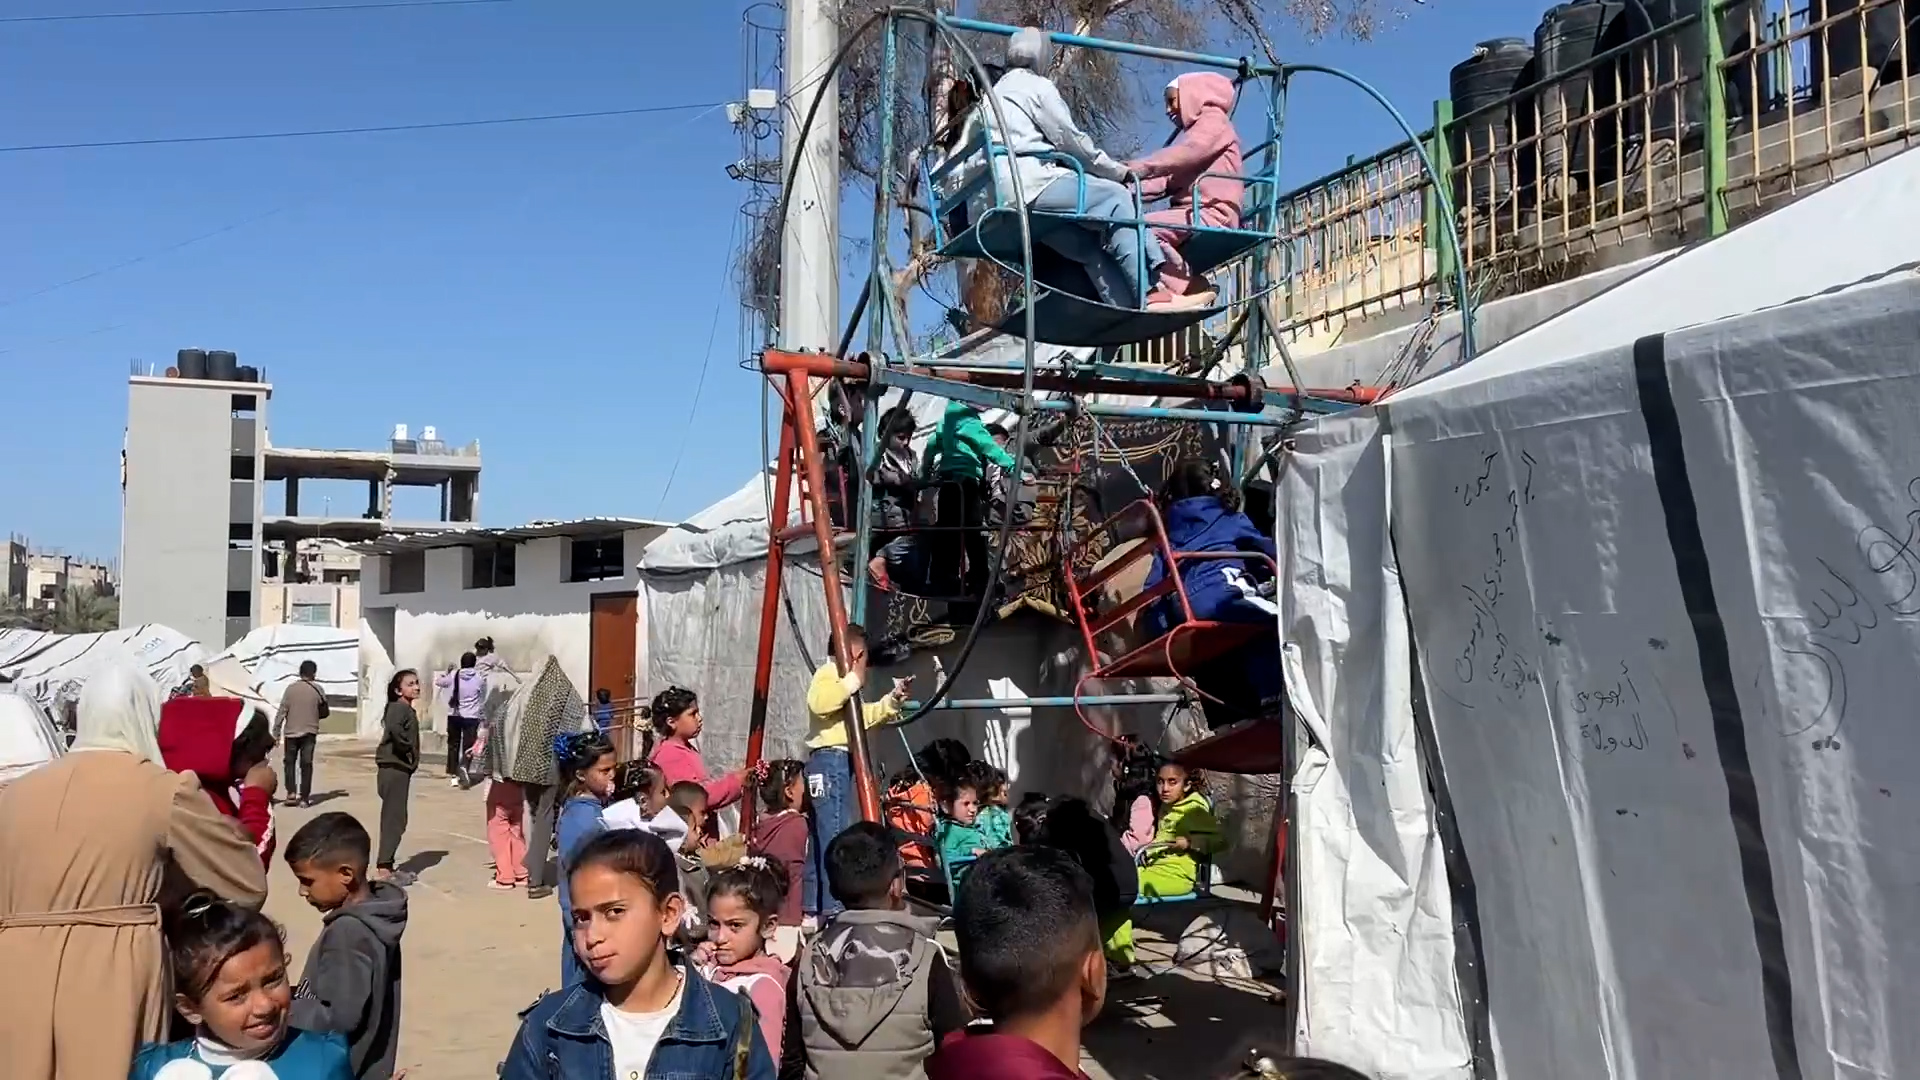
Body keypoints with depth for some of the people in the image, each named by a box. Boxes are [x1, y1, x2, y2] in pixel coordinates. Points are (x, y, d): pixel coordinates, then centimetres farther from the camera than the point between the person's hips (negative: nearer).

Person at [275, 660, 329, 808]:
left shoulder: (291, 688, -6)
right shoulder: (317, 690, -4)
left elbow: (282, 712, -6)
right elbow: (325, 712, 3)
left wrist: (276, 733, -1)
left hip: (291, 732, 0)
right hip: (309, 732, 0)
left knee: (290, 762, 14)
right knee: (306, 764, 6)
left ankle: (291, 792, 2)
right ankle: (304, 797, 4)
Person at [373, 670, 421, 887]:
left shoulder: (405, 709, 16)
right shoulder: (400, 707, -15)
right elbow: (394, 728, -34)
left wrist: (410, 751, 6)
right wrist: (407, 748, -21)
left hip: (398, 769, 10)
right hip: (395, 770, -10)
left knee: (394, 820, 14)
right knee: (394, 820, -7)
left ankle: (386, 867, 21)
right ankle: (383, 869, -5)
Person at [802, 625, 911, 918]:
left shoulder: (844, 678, 25)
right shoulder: (828, 672, -8)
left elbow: (861, 716, 35)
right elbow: (818, 701, -31)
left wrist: (892, 700, 26)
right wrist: (853, 681, -20)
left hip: (840, 762, 11)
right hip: (831, 761, -11)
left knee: (820, 836, 13)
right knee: (834, 836, -12)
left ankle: (812, 906, 18)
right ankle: (831, 908, -13)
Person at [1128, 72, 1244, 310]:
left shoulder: (1214, 120, 8)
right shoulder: (1194, 132, 35)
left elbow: (1180, 155, -14)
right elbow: (1167, 180, 17)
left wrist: (1134, 168, -21)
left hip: (1211, 214, -10)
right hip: (1193, 214, 10)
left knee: (1141, 228, -28)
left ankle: (1188, 288, -28)